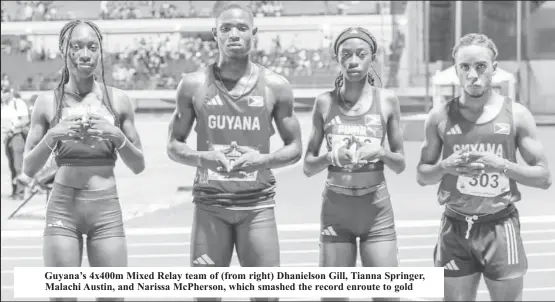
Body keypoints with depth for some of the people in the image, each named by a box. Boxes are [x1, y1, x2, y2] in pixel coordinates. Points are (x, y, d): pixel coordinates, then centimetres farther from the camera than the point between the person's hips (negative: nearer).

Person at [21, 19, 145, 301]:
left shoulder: (117, 100, 2)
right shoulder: (48, 102, 1)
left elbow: (138, 166, 6)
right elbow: (28, 169, 3)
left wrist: (117, 135, -11)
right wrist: (52, 136, -13)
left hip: (107, 208, 1)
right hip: (62, 208, 0)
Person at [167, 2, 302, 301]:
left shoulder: (275, 86, 1)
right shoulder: (194, 85, 2)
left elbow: (295, 148, 7)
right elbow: (173, 146, 7)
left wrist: (263, 159, -14)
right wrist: (202, 158, -14)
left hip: (257, 204, 0)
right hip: (210, 204, 0)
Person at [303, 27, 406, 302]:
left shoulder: (386, 101, -1)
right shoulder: (324, 103, 0)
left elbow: (400, 165, 4)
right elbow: (308, 167, 3)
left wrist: (380, 151, -16)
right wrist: (331, 157, -17)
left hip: (376, 208, 0)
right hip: (335, 209, 0)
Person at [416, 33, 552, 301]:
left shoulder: (516, 115, -1)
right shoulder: (440, 116, 2)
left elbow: (544, 177, 0)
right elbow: (422, 175, 9)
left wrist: (502, 165, -16)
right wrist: (445, 166, -12)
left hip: (500, 226, -1)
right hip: (455, 228, 1)